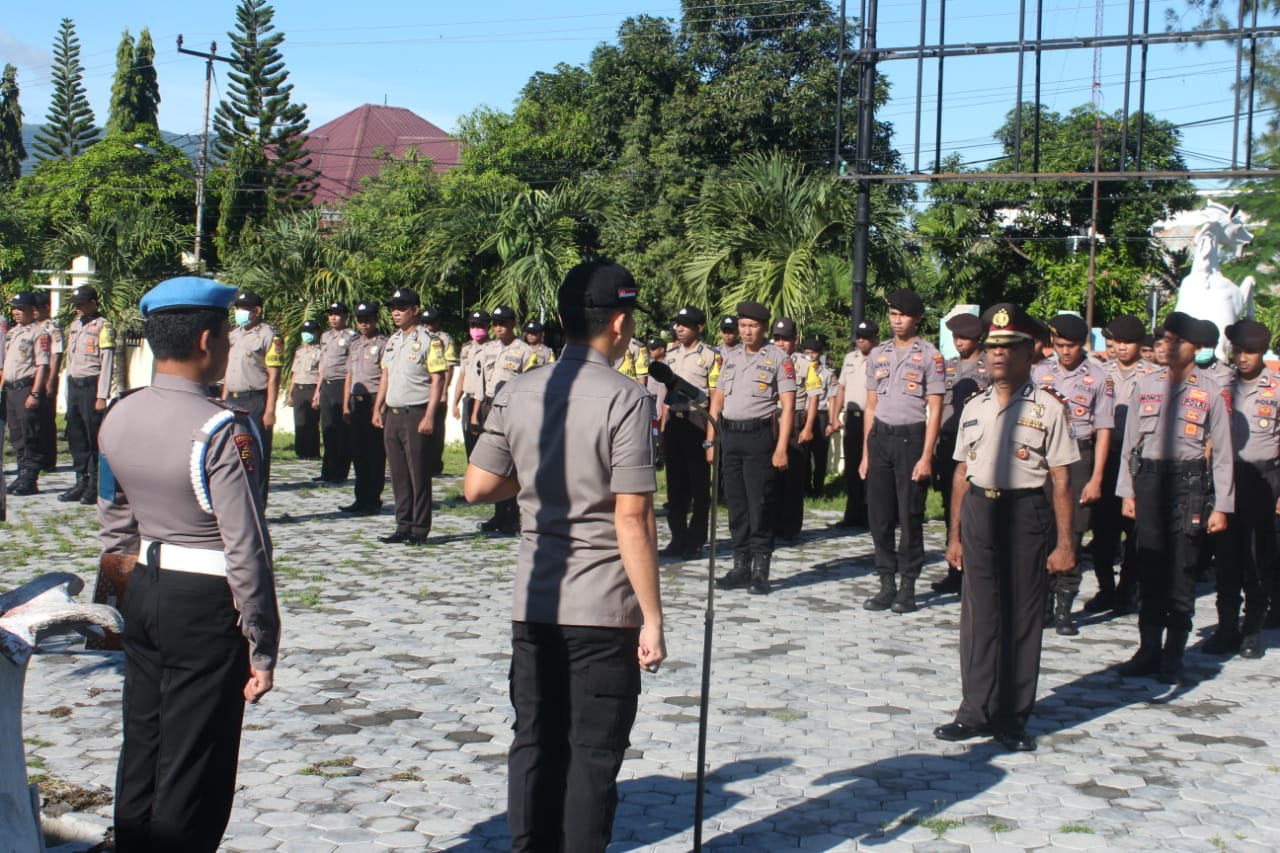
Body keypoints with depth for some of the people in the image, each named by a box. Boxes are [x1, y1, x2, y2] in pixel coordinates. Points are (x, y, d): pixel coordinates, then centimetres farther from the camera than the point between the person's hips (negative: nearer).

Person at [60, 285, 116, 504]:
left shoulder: (103, 326, -7)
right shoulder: (75, 325, 16)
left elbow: (107, 362, -11)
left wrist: (102, 396, -16)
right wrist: (68, 393, 16)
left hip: (91, 386, -8)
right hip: (74, 386, 8)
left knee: (94, 438, -4)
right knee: (75, 437, 10)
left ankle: (95, 486, 1)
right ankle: (81, 482, 18)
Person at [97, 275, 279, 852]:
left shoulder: (118, 417, 4)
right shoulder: (224, 430, -19)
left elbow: (113, 528, 12)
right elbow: (245, 549, -20)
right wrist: (262, 647, -13)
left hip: (142, 594, 7)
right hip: (207, 607, -7)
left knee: (140, 752, 19)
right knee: (193, 774, 4)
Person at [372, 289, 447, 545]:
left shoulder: (428, 341, -7)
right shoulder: (391, 341, 16)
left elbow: (437, 380, -11)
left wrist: (429, 416, -17)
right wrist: (377, 409, 13)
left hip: (416, 414, -7)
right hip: (392, 415, 7)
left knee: (419, 474, -1)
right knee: (398, 475, 9)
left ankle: (420, 529, 5)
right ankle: (403, 527, 16)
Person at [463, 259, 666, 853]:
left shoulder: (517, 394, 1)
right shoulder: (626, 401, -14)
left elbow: (477, 487, 4)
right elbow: (632, 519, -17)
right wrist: (652, 617, -11)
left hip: (534, 603, 5)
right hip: (603, 610, -5)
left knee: (535, 741, 14)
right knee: (593, 754, 6)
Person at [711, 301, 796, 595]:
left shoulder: (778, 359, -2)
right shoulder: (730, 357, 14)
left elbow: (788, 406, -7)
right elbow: (717, 400, 16)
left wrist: (781, 448, -14)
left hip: (760, 435, -5)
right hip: (729, 435, 5)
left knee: (760, 504, -3)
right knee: (736, 504, 8)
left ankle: (760, 570, 3)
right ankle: (740, 566, 16)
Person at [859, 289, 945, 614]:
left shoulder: (930, 356, -3)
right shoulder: (878, 354, 11)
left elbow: (935, 410, -6)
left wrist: (926, 457, -12)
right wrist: (865, 453, 11)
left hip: (911, 438, -4)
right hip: (880, 438, 5)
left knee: (910, 517, 0)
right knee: (879, 516, 5)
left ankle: (907, 588, 9)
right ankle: (886, 584, 14)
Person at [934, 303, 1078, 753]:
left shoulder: (1046, 408, -3)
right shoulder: (974, 407, 11)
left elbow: (1061, 482, -5)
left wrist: (1064, 543, -8)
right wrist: (955, 535, 13)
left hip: (1026, 512, -4)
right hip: (979, 510, 4)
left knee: (1022, 617, 4)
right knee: (979, 613, 7)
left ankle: (1012, 718, 15)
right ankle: (977, 711, 17)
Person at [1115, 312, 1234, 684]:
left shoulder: (1212, 393, 0)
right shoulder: (1146, 386, 8)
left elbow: (1222, 452, 0)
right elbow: (1131, 441, 11)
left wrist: (1221, 506, -3)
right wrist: (1127, 492, 8)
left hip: (1188, 483, -3)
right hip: (1148, 480, 3)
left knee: (1181, 572, 0)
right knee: (1149, 570, 6)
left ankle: (1173, 657, 10)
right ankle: (1148, 650, 15)